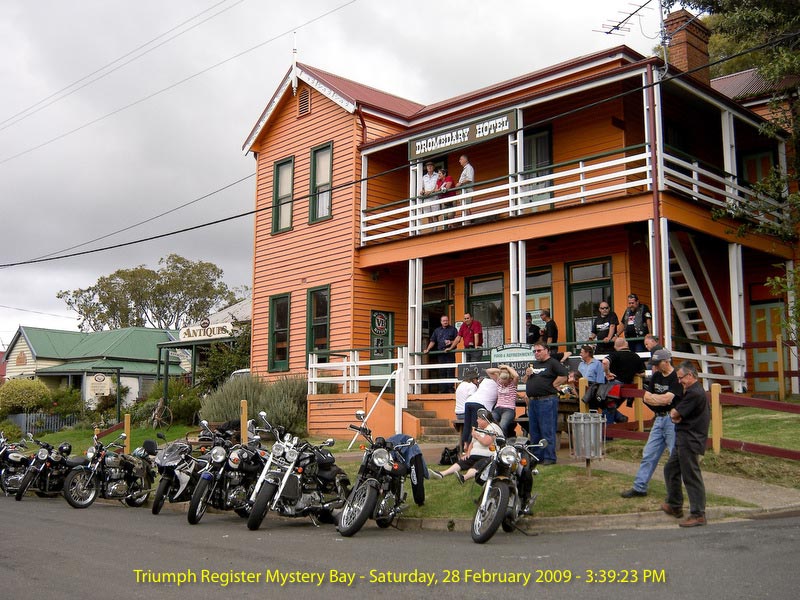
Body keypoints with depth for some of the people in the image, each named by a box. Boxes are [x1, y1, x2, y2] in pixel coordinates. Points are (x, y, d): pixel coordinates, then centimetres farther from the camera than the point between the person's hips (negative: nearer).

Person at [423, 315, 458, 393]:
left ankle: (450, 388, -6)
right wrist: (427, 349, 2)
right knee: (441, 372, 1)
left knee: (450, 371, -8)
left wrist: (451, 342, -12)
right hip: (440, 353, 3)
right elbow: (432, 341, 14)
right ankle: (442, 389, 3)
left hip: (450, 353, -3)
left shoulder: (453, 329, 10)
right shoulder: (437, 330, 18)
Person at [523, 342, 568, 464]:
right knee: (534, 431, 12)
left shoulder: (553, 363, -5)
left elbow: (564, 376, -18)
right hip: (532, 401, 9)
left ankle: (550, 457, -2)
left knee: (547, 431, -6)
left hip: (547, 401, -8)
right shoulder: (533, 364, 20)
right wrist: (527, 375, 5)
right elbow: (525, 381, 26)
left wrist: (552, 386, -11)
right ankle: (537, 456, 20)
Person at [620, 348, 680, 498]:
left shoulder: (677, 378, -13)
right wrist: (661, 400, -10)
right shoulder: (656, 376, 12)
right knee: (648, 455, 11)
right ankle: (639, 487, 17)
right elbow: (647, 397, 8)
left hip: (673, 420, -8)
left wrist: (653, 398, -3)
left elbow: (666, 399, -21)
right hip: (659, 419, 8)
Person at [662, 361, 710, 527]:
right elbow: (675, 415, 16)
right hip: (684, 440, 11)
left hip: (690, 441, -11)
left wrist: (673, 412, 5)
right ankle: (674, 506, 29)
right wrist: (676, 415, -6)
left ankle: (698, 515, -1)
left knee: (691, 477, -7)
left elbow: (675, 414, -17)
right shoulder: (695, 391, 18)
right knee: (670, 469, 19)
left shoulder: (694, 393, -18)